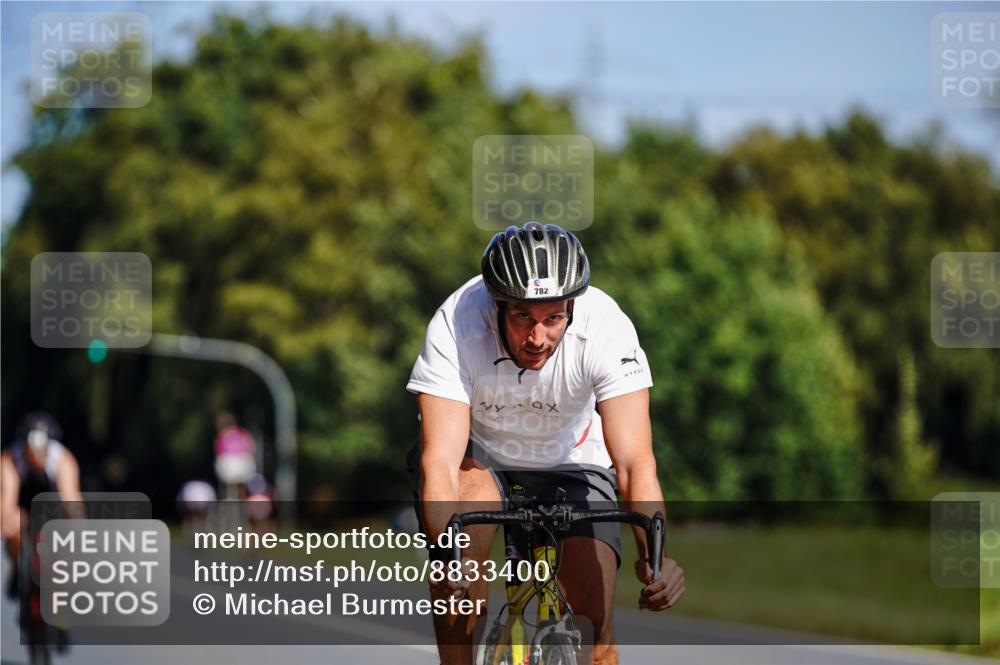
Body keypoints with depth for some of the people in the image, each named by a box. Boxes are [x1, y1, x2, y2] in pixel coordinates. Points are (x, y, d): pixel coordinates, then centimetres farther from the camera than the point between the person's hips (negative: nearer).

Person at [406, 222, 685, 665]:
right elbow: (440, 462, -39)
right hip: (478, 456, -1)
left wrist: (653, 555, -53)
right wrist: (448, 558, -56)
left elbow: (635, 461, -36)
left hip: (570, 462, 1)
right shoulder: (455, 328, -33)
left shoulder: (606, 328, -31)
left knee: (594, 618, -15)